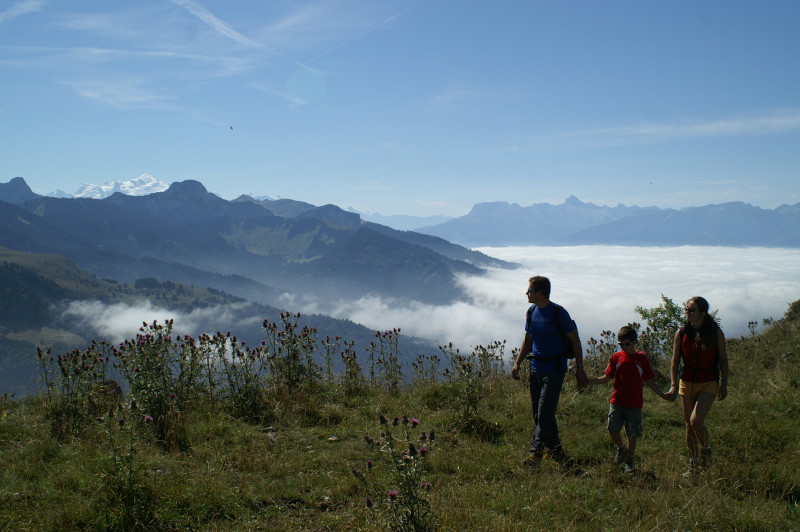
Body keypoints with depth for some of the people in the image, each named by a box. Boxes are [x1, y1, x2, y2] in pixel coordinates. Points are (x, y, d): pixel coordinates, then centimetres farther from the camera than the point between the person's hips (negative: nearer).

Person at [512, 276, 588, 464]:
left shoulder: (558, 312, -12)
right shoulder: (531, 312, 7)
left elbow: (575, 341, -6)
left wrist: (579, 368, -8)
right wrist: (517, 363, 8)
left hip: (554, 369, -7)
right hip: (536, 367, 7)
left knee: (544, 413, -10)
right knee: (538, 413, 10)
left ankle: (535, 452, -6)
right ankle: (555, 451, 23)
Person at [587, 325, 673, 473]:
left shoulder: (642, 358, 1)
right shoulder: (616, 357, 4)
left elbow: (649, 381, 6)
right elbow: (606, 378, 7)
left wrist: (662, 395, -3)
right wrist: (588, 381, -5)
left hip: (634, 404, -1)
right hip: (617, 401, 1)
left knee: (632, 435, 4)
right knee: (612, 430, -6)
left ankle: (629, 462, 24)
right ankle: (621, 448, 25)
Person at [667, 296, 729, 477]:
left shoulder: (716, 333, -5)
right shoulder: (681, 333, -2)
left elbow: (723, 360, 4)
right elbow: (675, 362, 2)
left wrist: (724, 384, -3)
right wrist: (673, 385, -8)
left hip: (709, 384, -3)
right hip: (687, 383, 3)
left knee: (696, 421, -18)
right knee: (689, 426, 8)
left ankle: (706, 450, 12)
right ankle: (693, 464, 24)